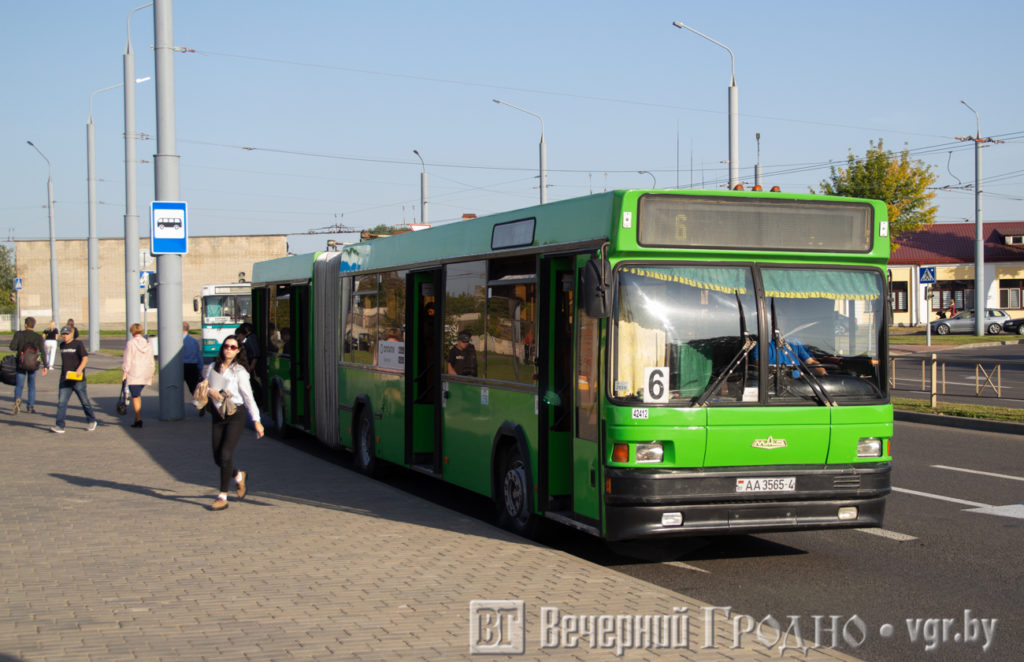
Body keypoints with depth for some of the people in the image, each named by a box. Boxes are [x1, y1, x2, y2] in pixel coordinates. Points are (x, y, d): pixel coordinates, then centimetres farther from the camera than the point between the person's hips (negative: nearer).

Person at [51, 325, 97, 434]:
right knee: (61, 402, -6)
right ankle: (60, 426, -10)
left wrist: (80, 368, -31)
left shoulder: (78, 344, -6)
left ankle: (91, 421, 26)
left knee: (84, 401, 7)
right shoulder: (62, 345, 14)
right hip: (65, 380, 5)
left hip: (78, 380, -5)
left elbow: (85, 358, -16)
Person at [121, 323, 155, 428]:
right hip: (145, 374, 5)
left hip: (133, 373, -5)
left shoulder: (130, 344, -8)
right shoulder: (148, 344, 6)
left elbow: (127, 360, -9)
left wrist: (124, 373, -4)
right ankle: (137, 417, 15)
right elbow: (151, 360, 11)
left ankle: (138, 419, -6)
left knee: (135, 397, -2)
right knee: (138, 394, 19)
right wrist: (152, 373, 19)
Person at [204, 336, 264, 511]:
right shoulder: (212, 368, 7)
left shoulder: (239, 372, -4)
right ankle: (239, 476, 36)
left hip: (235, 416, -4)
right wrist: (210, 391, -8)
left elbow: (248, 397, -4)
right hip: (218, 417, 4)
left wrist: (256, 421, -9)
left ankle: (223, 497, -7)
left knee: (226, 454, -13)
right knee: (218, 458, 5)